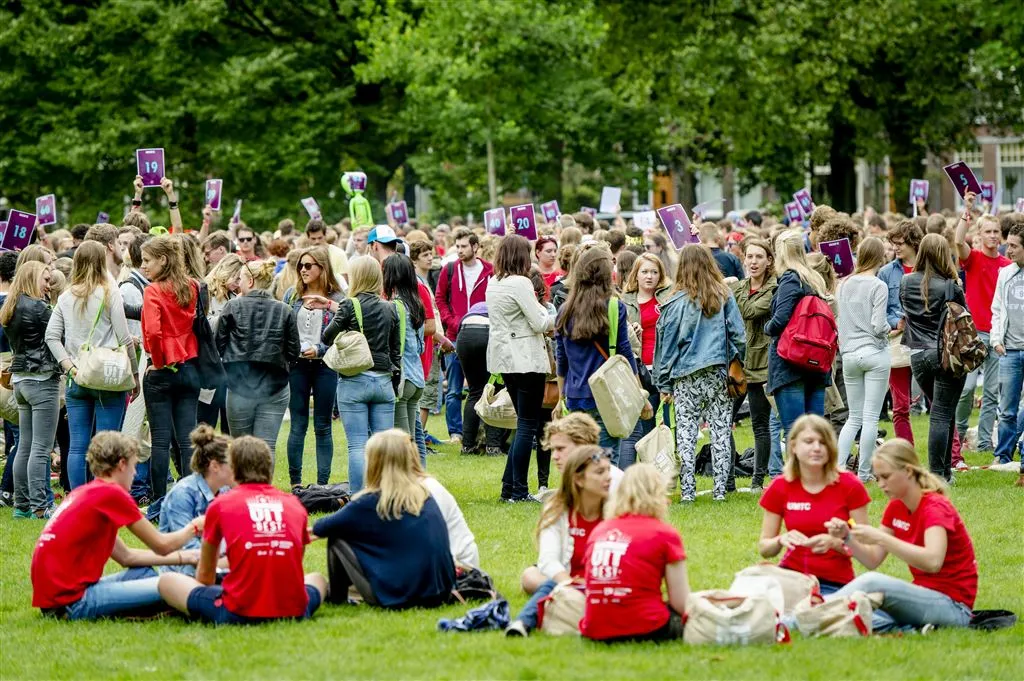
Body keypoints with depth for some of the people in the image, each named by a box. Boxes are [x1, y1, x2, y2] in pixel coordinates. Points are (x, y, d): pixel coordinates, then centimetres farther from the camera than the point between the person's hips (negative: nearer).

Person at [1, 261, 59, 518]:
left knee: (25, 446, 12)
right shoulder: (38, 307, -13)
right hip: (42, 379, -9)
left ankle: (22, 504, 14)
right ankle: (39, 506, -10)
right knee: (40, 448, -8)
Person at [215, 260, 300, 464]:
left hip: (240, 387, -1)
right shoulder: (285, 311, 1)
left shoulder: (233, 307, -4)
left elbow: (218, 345, 1)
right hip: (274, 387, 1)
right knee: (267, 447, -1)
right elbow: (294, 352, 4)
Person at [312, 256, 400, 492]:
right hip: (383, 381, 4)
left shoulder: (350, 306, -8)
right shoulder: (390, 309, 7)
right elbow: (396, 350, 12)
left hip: (354, 381, -4)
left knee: (357, 446, -4)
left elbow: (327, 337, 2)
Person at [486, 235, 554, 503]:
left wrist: (544, 314, 12)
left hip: (504, 360, 9)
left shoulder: (492, 284, 10)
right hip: (526, 360, -9)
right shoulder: (520, 283, -16)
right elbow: (539, 323, -16)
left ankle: (509, 487, 14)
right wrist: (555, 317, 4)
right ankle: (519, 490, -3)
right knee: (527, 425, -3)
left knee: (524, 423, 16)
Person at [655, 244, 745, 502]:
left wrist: (664, 384, 7)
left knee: (686, 433, 4)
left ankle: (687, 490, 0)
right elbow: (739, 336, 1)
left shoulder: (677, 302, -4)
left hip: (686, 377, -1)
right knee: (721, 432, 6)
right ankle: (720, 489, 5)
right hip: (718, 374, 1)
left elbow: (666, 345, 0)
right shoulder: (724, 296, -1)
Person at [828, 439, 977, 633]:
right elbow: (873, 560, 9)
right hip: (923, 597, 8)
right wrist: (847, 537, -9)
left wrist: (880, 537, -35)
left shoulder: (935, 508, -15)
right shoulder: (896, 508, 10)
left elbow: (933, 561, -34)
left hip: (953, 607, -8)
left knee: (872, 582, -30)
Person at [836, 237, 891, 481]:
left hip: (849, 355, 5)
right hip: (875, 352, -5)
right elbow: (878, 326, -14)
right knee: (871, 417, 2)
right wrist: (888, 328, 5)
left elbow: (840, 321, 11)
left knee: (854, 417, 13)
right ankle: (863, 472, 3)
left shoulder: (845, 284, 6)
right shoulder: (878, 286, -10)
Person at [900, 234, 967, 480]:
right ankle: (938, 474, -4)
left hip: (918, 356, 4)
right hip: (948, 355, -4)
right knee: (942, 414, -2)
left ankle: (945, 468, 19)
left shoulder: (906, 282, 2)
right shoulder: (951, 286, -11)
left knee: (940, 412, 18)